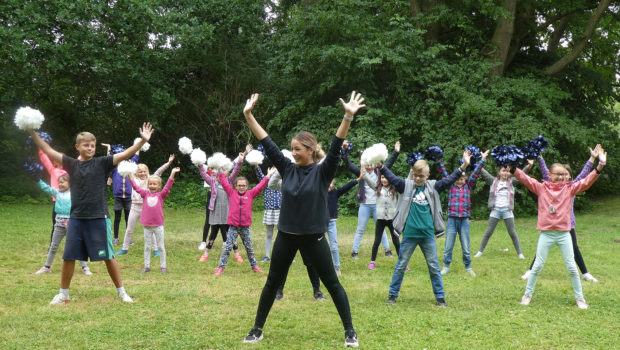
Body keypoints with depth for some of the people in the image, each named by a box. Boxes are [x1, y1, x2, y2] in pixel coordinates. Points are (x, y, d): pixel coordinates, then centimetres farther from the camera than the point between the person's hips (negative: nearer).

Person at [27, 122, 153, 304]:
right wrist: (33, 133, 0)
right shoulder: (71, 164, 5)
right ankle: (63, 293, 22)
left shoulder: (102, 163, -2)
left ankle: (122, 292, 14)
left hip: (98, 218, -2)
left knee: (108, 256, 3)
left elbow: (125, 154, -10)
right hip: (76, 219, 2)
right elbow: (49, 151, 5)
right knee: (68, 256, 6)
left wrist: (143, 140, -22)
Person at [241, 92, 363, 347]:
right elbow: (267, 144, -1)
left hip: (313, 238, -3)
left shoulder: (322, 172, -8)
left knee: (332, 284, 4)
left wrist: (348, 116, -34)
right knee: (272, 283, 12)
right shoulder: (288, 169, 1)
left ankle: (349, 330, 16)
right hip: (286, 237, 3)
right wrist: (248, 115, -5)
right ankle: (257, 329, 24)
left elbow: (336, 147, -21)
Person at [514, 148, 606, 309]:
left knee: (571, 266, 6)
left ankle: (579, 297, 18)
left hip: (564, 234, 1)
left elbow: (587, 181, -7)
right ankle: (528, 294, 18)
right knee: (537, 265, 4)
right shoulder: (541, 188, 0)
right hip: (546, 234, -1)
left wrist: (600, 166, -20)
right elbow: (524, 178, -7)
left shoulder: (569, 188, 2)